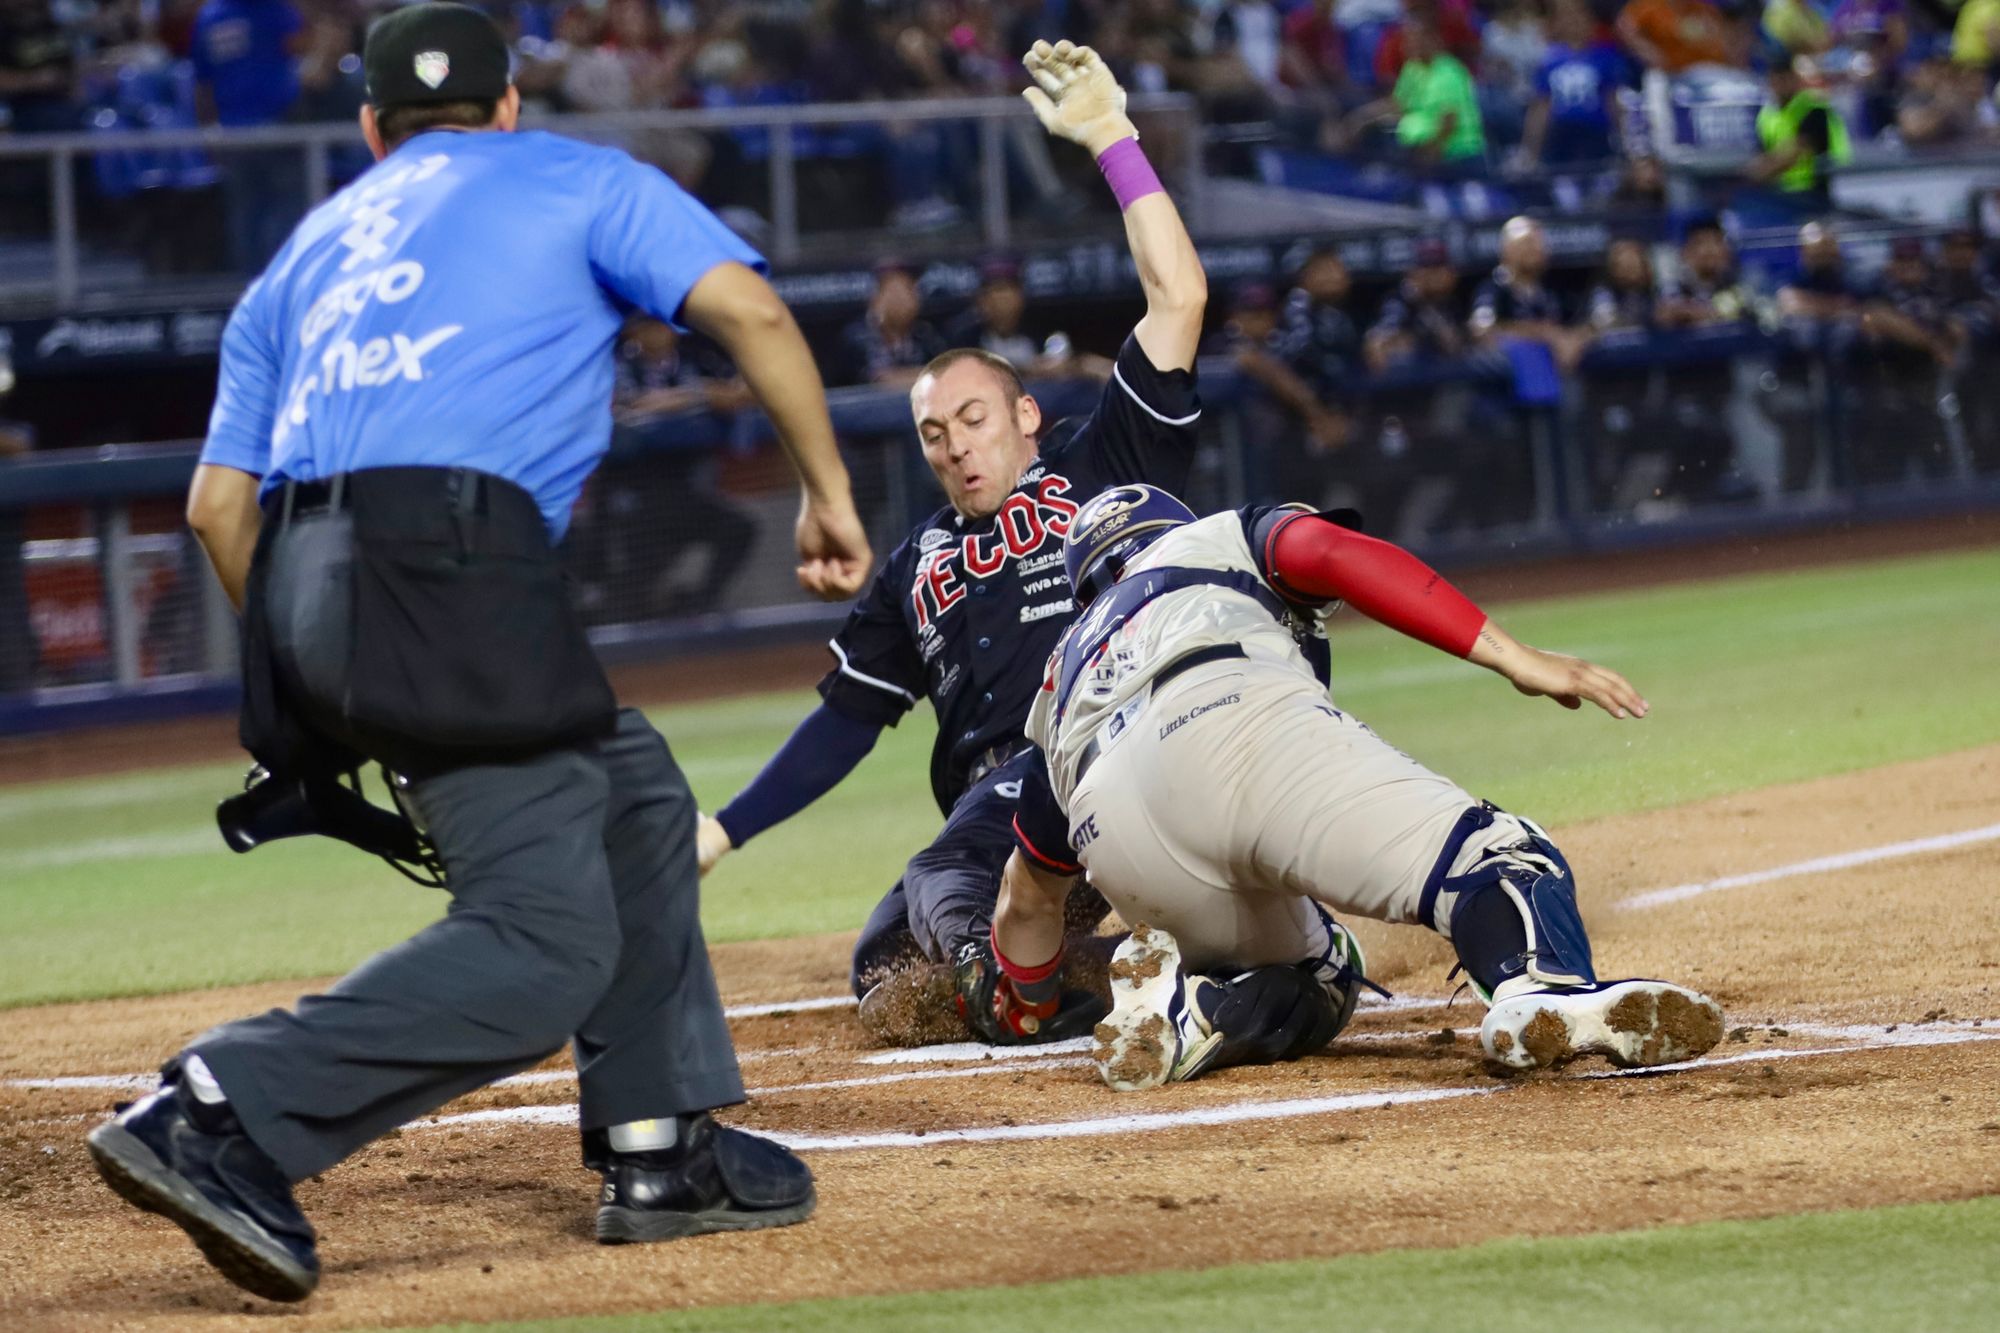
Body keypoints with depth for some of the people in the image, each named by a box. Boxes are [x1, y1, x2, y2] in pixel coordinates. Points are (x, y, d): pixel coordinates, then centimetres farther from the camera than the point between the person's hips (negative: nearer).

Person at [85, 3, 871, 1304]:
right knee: (546, 942, -12)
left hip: (306, 579, 7)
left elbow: (220, 499, 21)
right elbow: (747, 307, 2)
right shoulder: (577, 179, 18)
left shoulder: (307, 251, 30)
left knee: (633, 793, 23)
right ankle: (219, 1113, -26)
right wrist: (829, 494, 9)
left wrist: (313, 678, 29)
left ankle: (660, 1150, 19)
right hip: (448, 558, -7)